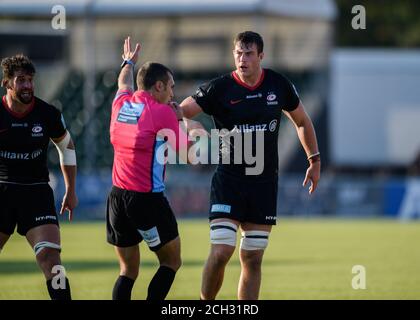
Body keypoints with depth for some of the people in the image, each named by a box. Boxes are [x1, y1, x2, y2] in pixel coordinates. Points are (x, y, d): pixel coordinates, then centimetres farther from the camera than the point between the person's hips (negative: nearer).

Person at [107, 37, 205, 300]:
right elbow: (187, 154, -3)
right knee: (172, 261, 9)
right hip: (149, 200, -6)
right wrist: (191, 130, 16)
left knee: (128, 271, 10)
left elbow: (124, 84, 33)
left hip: (117, 197, 6)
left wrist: (129, 63, 54)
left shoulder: (121, 104, 7)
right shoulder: (162, 112, -10)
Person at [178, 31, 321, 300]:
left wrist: (315, 160, 17)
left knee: (253, 260, 4)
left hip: (265, 182, 3)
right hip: (229, 179, -3)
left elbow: (302, 121, 17)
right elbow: (180, 111, -12)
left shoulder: (279, 85, 2)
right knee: (221, 252, -14)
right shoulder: (220, 88, -7)